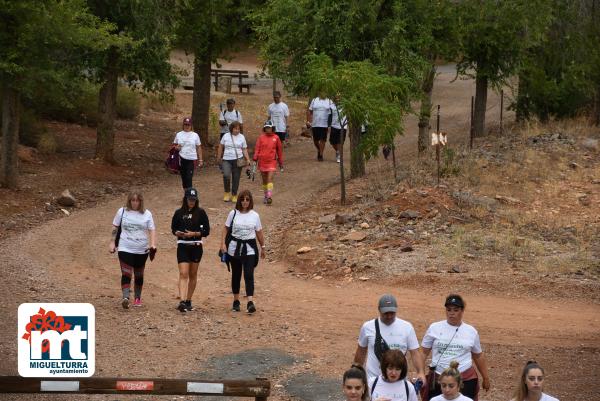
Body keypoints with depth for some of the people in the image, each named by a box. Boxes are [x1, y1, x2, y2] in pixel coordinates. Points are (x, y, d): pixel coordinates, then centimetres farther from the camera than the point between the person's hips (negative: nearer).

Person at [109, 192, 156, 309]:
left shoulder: (147, 214, 4)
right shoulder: (122, 211, 3)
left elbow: (152, 230, 4)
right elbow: (115, 228, 10)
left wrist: (153, 244, -10)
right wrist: (112, 243, 5)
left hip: (142, 250, 2)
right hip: (125, 249, -2)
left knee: (139, 275, 11)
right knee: (126, 274, -15)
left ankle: (137, 298, 25)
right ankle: (125, 298, -26)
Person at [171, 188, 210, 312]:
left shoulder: (200, 212, 0)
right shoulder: (179, 213, 3)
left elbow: (206, 231, 1)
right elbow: (173, 228, 13)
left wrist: (194, 233, -13)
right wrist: (178, 233, -9)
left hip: (196, 246, 1)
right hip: (182, 246, -1)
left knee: (193, 274, 10)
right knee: (183, 274, -12)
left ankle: (188, 301, 21)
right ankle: (182, 302, -21)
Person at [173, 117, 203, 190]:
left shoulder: (195, 135, 5)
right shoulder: (179, 134, 8)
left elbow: (199, 148, 7)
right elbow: (174, 145, 15)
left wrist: (200, 160, 3)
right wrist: (176, 147, -9)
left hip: (191, 159, -2)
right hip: (181, 159, 2)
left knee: (189, 178, -11)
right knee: (184, 177, 6)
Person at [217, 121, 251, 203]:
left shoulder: (241, 137, 7)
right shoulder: (226, 136, 5)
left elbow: (244, 149, 9)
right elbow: (221, 147, 14)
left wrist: (247, 159, -3)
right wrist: (218, 158, 16)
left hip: (238, 160, 1)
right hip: (226, 160, -1)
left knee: (236, 178, 1)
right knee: (226, 175, -20)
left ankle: (234, 195, 15)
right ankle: (227, 193, -3)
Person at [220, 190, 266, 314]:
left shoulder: (255, 215, 3)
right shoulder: (233, 214, 1)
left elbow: (259, 232, 10)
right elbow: (226, 229, 3)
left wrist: (262, 247, 16)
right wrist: (223, 243, -7)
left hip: (249, 249, -1)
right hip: (234, 248, 1)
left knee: (249, 274, -12)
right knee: (236, 275, 11)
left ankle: (250, 302, -20)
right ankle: (236, 301, 24)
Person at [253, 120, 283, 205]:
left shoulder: (276, 138, 3)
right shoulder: (261, 137, 4)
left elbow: (279, 150, 10)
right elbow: (257, 148, 3)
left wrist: (281, 163, 13)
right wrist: (255, 159, -10)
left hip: (272, 161, -2)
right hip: (262, 161, 2)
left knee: (270, 179, -14)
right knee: (264, 180, 11)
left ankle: (270, 197, -20)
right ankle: (266, 196, 23)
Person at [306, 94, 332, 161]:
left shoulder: (329, 102, 2)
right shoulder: (314, 100, 5)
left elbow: (331, 113, 2)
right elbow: (309, 111, 8)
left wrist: (330, 125, -4)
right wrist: (308, 121, 1)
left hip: (325, 125, -1)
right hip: (315, 124, 1)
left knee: (322, 140, -3)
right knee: (315, 140, 7)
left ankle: (321, 155, 4)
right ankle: (319, 150, 33)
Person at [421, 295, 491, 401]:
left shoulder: (471, 331, 5)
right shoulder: (434, 328, 2)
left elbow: (478, 356, 16)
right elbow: (423, 352, 6)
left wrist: (485, 378, 19)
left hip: (466, 379, 0)